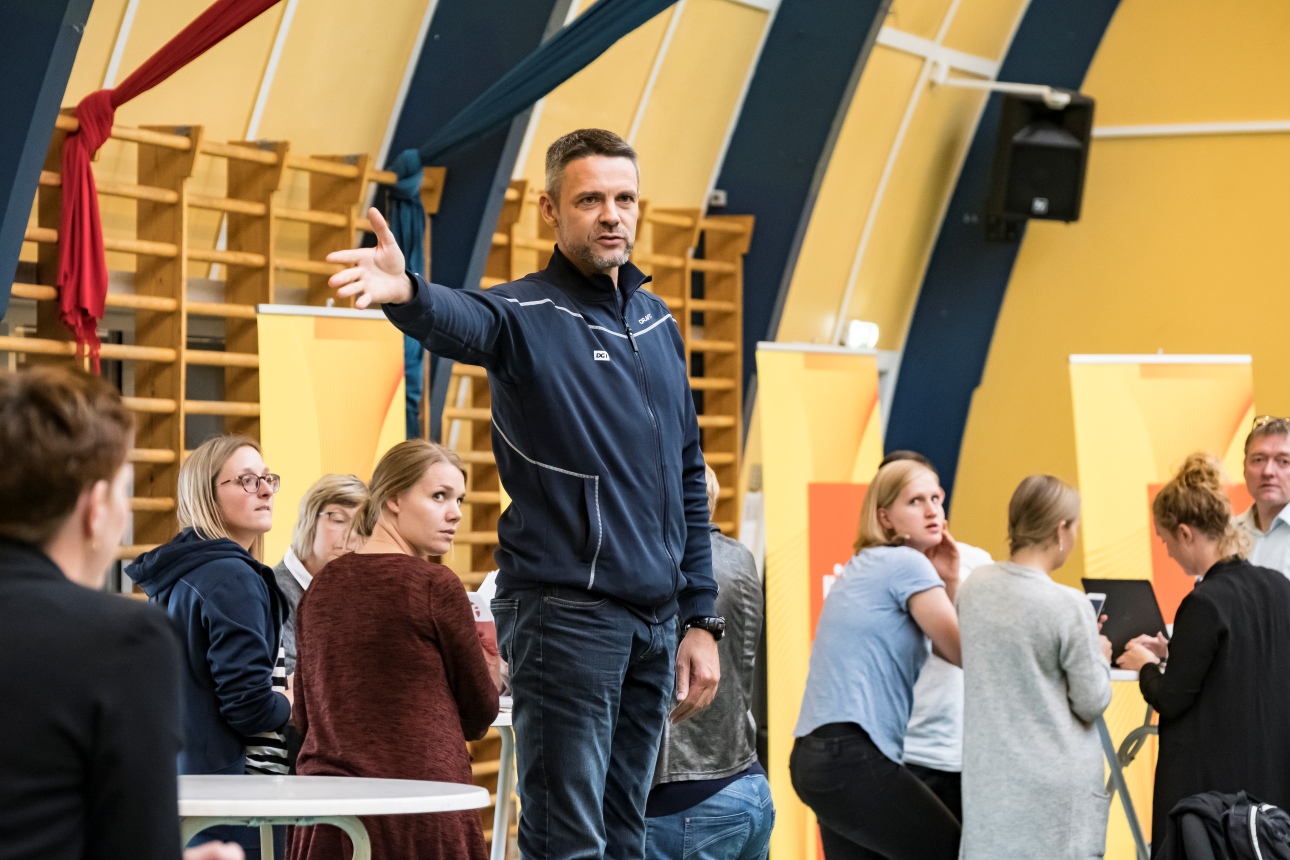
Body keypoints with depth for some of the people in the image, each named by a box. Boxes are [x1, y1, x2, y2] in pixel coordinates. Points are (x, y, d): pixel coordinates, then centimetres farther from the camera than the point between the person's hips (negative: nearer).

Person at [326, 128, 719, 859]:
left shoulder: (659, 325, 14)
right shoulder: (527, 316, -7)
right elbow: (460, 321, -32)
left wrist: (701, 620, 14)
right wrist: (406, 294, -56)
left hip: (655, 620, 7)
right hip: (565, 611, -7)